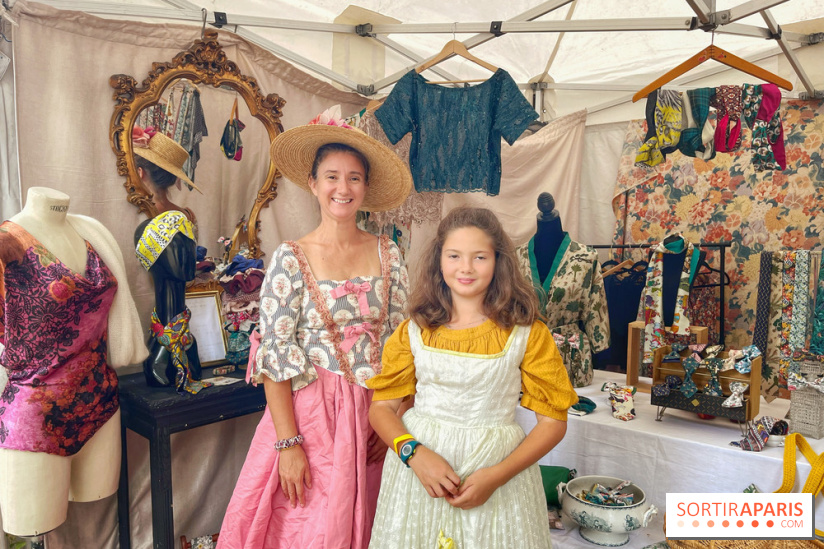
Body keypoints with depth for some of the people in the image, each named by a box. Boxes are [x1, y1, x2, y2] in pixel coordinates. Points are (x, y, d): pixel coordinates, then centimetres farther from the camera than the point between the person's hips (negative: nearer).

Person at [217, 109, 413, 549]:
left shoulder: (386, 253, 2)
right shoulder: (291, 258, -8)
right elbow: (275, 354, -10)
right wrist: (288, 443, -13)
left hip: (373, 414, 3)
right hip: (310, 413, -3)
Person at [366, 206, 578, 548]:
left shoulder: (527, 334, -5)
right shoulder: (414, 331, 0)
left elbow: (553, 421, -5)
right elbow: (381, 407, 0)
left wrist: (496, 476, -16)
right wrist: (415, 453, -18)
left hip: (497, 468, -1)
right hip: (417, 466, 2)